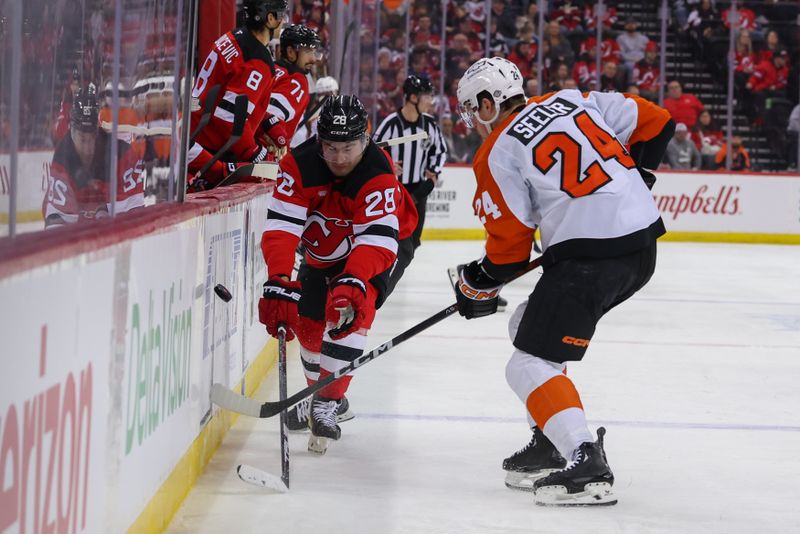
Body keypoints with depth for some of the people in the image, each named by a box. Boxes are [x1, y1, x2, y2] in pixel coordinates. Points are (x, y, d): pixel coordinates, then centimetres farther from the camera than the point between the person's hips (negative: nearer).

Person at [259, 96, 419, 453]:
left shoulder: (378, 174, -37)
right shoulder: (299, 165, -29)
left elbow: (377, 239, -45)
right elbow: (282, 225, -37)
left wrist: (353, 282, -62)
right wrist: (278, 282, -50)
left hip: (383, 245, -4)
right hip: (323, 251, 4)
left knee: (353, 309, -27)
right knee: (307, 321, 7)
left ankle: (326, 403, -21)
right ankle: (320, 392, 35)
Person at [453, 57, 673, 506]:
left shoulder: (498, 154, -3)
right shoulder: (572, 102, 13)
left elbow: (510, 246, -1)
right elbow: (654, 121, 13)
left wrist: (477, 286, 16)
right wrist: (633, 177, 24)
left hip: (588, 258, -9)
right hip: (643, 246, 9)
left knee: (531, 364, -5)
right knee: (529, 326, 24)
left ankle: (587, 466, -20)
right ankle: (551, 445, 24)